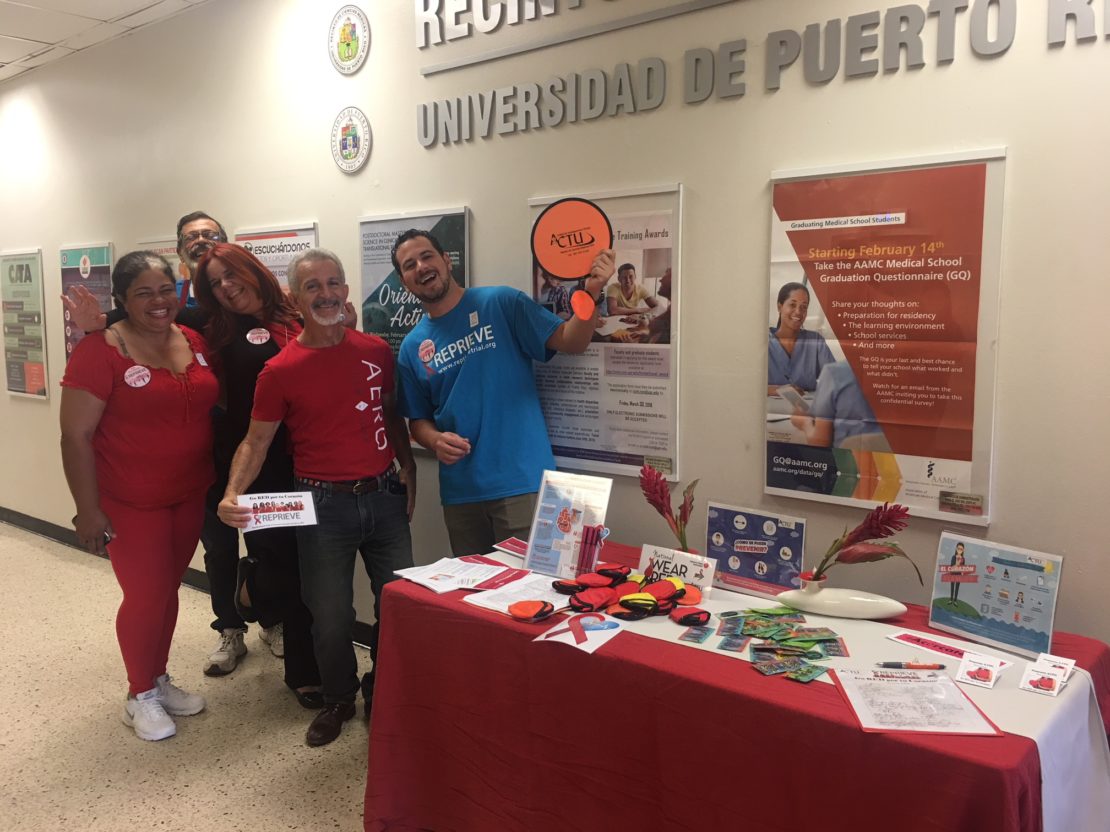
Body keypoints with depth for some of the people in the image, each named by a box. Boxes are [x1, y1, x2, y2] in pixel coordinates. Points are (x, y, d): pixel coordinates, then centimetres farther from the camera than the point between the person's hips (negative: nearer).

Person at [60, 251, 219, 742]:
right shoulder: (100, 351, -15)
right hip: (131, 503, -5)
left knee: (168, 589, 16)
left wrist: (220, 481, 9)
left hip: (189, 496, 5)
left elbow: (211, 405, 13)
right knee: (147, 596, 3)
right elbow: (76, 435, -14)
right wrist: (88, 510, -15)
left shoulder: (195, 342, 2)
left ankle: (159, 679, 35)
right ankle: (139, 695, 24)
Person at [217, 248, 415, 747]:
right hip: (324, 504, -3)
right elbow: (256, 440, -4)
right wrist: (233, 493, -19)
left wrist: (408, 470, 10)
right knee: (331, 616, 6)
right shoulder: (280, 370, -6)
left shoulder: (377, 351, 3)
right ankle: (338, 700, 32)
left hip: (384, 497, 3)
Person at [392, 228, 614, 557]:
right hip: (460, 491, 4)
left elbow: (571, 341, -8)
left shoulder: (500, 303, -2)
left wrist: (590, 292, -25)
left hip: (522, 481, -4)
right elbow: (418, 420, 14)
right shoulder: (412, 348, 9)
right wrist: (436, 441, -8)